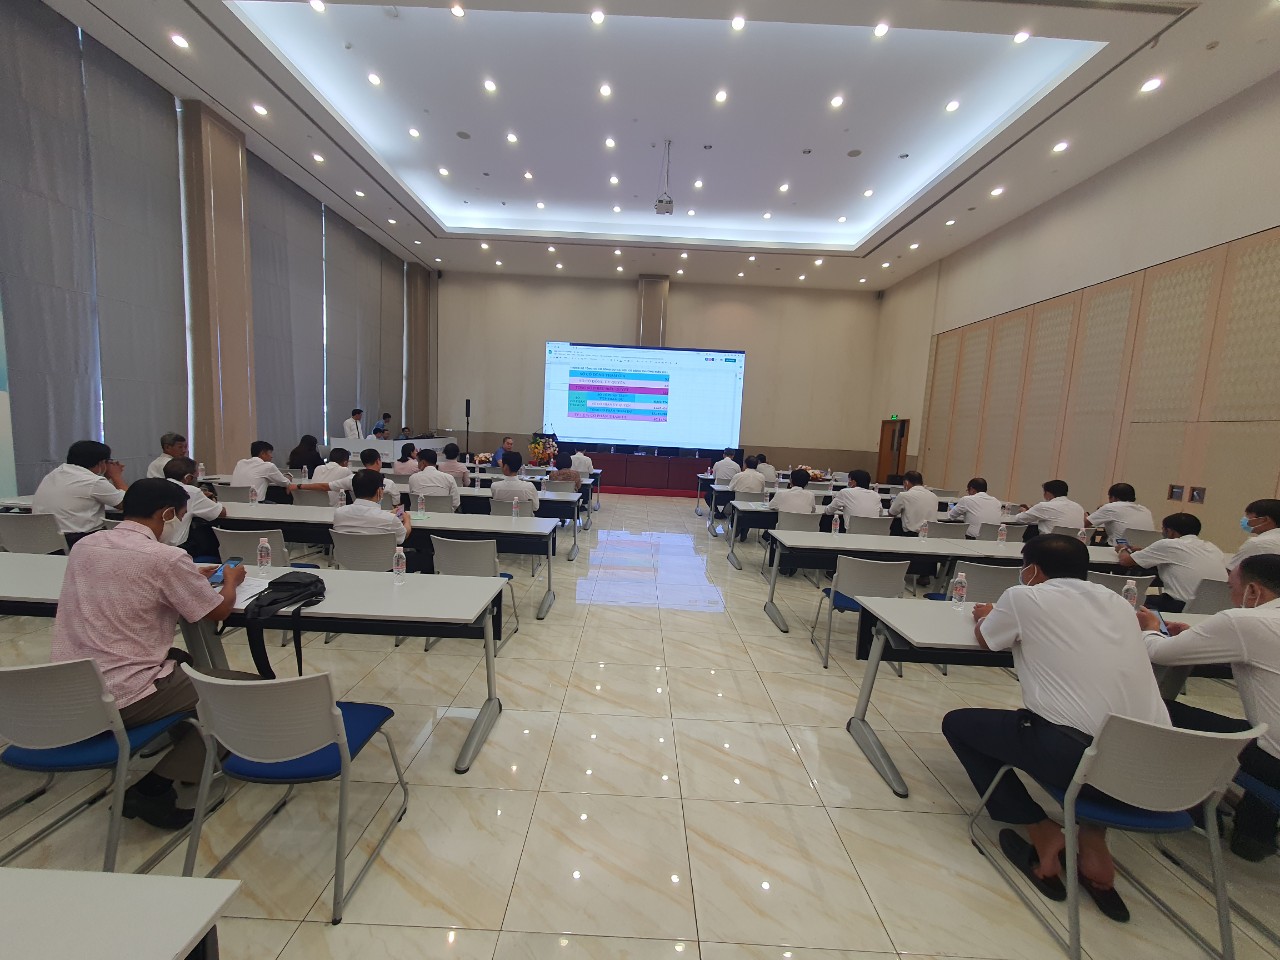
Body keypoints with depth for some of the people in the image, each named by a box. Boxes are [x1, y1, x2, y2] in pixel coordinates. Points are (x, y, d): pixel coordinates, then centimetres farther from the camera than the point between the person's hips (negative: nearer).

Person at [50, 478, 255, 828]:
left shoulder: (85, 545, 4)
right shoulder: (165, 557, -19)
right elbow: (219, 610, -6)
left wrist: (191, 577, 24)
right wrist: (231, 580, 13)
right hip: (121, 699, -9)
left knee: (187, 661, 29)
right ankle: (155, 788, 3)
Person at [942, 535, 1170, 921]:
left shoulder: (1026, 597, 0)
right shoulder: (1118, 602, 15)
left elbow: (984, 639, 17)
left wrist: (986, 615, 38)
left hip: (1077, 755, -6)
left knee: (957, 722, 14)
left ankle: (1040, 832, 10)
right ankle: (1094, 841, 25)